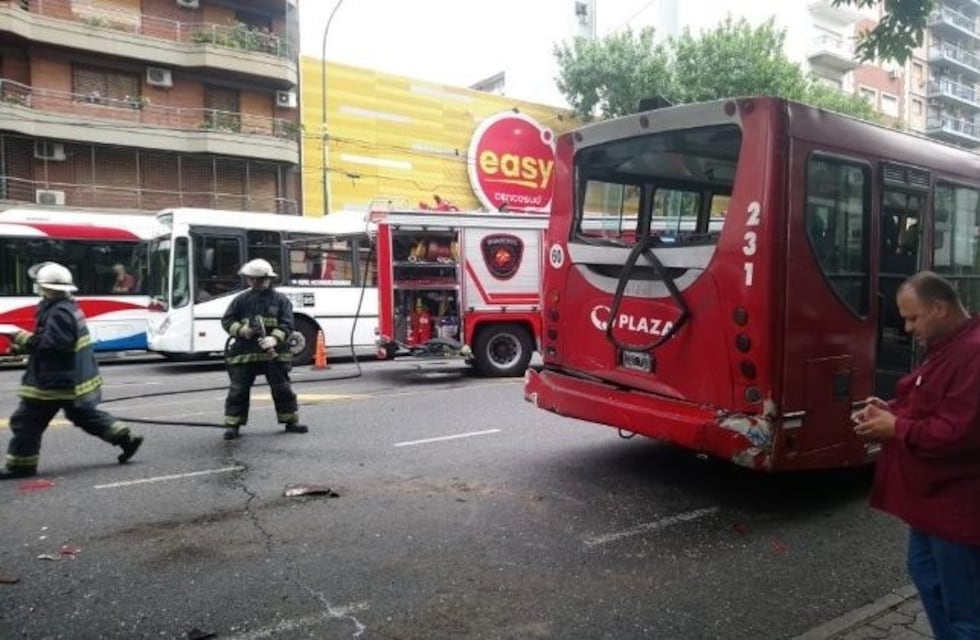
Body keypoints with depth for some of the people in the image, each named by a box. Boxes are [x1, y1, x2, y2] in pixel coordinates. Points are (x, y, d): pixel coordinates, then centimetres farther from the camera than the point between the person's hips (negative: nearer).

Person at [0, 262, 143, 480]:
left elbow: (50, 343, -29)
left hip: (56, 381, -10)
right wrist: (25, 342, 12)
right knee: (84, 413, 19)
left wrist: (21, 338, -20)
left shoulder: (59, 313, -21)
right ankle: (126, 438, 17)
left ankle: (20, 465, 14)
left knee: (27, 420, 3)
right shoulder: (68, 307, 10)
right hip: (75, 378, 10)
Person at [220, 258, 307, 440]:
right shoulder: (241, 299, 7)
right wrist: (243, 331, -14)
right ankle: (232, 424, 12)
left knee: (282, 388, 5)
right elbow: (227, 321, 6)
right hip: (244, 352, 1)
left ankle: (291, 421, 17)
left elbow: (286, 325, -5)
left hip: (274, 353, -1)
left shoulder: (281, 300, 3)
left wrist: (275, 338, -24)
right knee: (238, 389, 2)